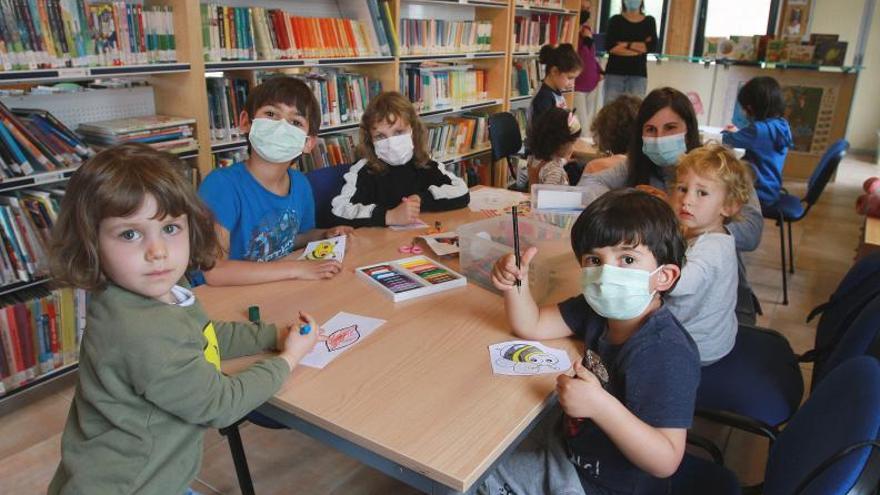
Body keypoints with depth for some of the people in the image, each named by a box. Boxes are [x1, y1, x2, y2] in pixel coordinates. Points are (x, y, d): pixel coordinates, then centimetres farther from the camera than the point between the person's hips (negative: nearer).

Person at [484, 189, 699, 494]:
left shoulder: (668, 355, -31)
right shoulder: (598, 308, -9)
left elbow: (665, 461, -32)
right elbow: (532, 326, 0)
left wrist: (600, 405, -43)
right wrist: (516, 283, -19)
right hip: (567, 451, 7)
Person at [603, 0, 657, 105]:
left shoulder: (649, 21, 10)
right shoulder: (615, 20, 5)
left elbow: (653, 46, -4)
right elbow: (610, 46, -9)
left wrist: (625, 44, -6)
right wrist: (640, 48, -9)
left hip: (638, 74, 1)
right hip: (614, 72, -1)